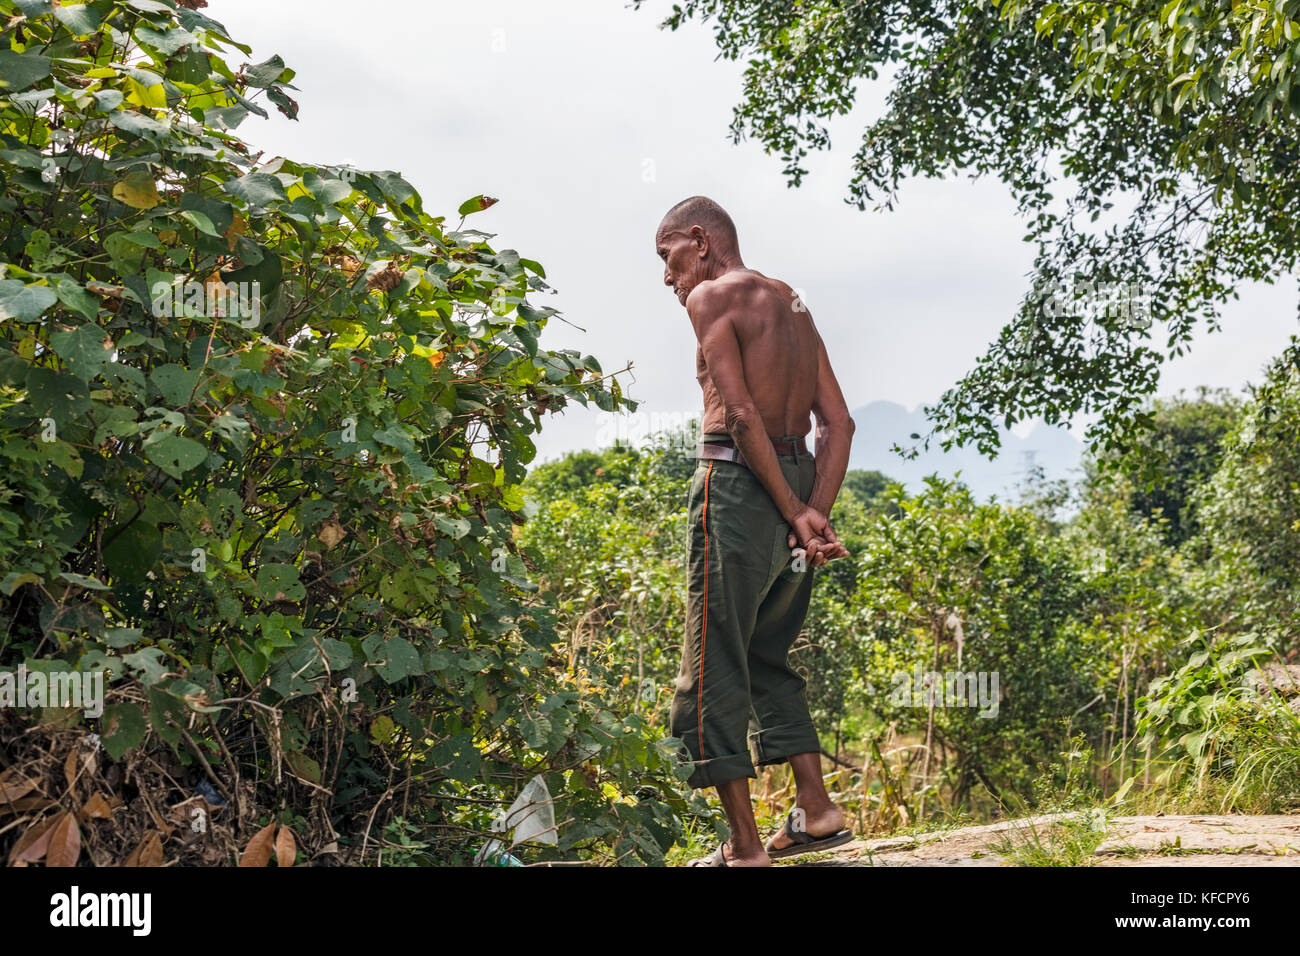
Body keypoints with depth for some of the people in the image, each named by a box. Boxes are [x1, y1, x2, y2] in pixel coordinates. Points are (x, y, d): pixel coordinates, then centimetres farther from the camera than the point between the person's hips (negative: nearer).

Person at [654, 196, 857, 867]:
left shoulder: (712, 296, -4)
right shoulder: (791, 303, 20)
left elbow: (741, 415, -15)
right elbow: (838, 423, 11)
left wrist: (795, 512, -13)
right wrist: (816, 512, 1)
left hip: (738, 482, -8)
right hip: (798, 479, 8)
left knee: (715, 668, -2)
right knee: (767, 658, 21)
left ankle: (745, 847, -2)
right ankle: (816, 809, 18)